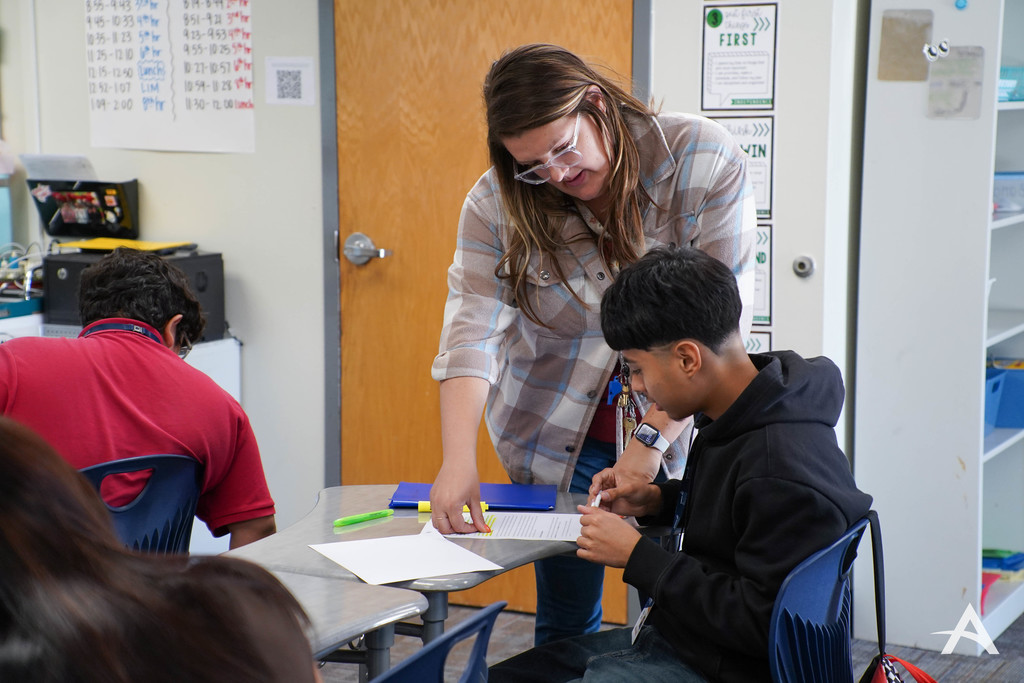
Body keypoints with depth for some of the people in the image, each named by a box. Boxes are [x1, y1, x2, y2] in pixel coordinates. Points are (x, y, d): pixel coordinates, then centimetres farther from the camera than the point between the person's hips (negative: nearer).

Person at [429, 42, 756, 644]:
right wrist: (459, 459, -32)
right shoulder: (497, 204, -9)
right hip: (557, 436, 2)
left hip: (676, 422, -1)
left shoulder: (705, 162, -16)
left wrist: (652, 440, -24)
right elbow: (475, 328, -18)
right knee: (566, 621, 9)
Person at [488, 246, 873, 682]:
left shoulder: (784, 468, -27)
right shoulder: (737, 417, 2)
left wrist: (637, 557, -20)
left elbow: (760, 623, -26)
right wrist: (658, 500, 4)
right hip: (673, 636, 10)